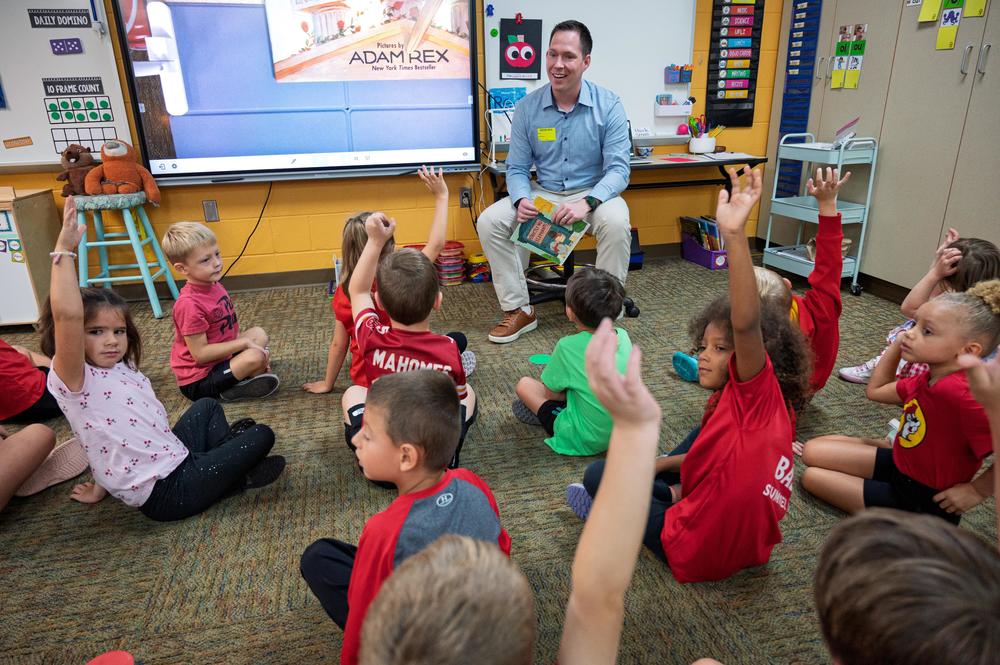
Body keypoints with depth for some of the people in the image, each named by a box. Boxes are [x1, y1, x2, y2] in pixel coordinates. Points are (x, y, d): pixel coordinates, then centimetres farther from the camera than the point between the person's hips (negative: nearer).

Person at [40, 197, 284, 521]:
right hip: (169, 492, -9)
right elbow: (67, 314, -34)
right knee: (261, 436, -3)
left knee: (208, 406, 29)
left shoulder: (123, 371, 7)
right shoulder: (73, 380, -17)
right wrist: (63, 250, -32)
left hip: (173, 459, 9)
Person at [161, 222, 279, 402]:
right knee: (254, 358, -27)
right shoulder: (189, 304, -27)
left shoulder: (213, 285, 1)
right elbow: (200, 353, -25)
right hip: (198, 382, -9)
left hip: (217, 358, 9)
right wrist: (244, 343, -20)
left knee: (259, 334, 12)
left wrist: (243, 343, -1)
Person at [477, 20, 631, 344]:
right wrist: (521, 199, -23)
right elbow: (517, 168, 0)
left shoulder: (608, 105, -9)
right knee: (489, 221, -18)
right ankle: (519, 310, -7)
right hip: (542, 193, 3)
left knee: (616, 223, -35)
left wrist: (587, 202, -32)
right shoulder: (527, 107, -3)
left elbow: (618, 168, -13)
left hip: (593, 193, -2)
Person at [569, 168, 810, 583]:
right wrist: (660, 466, 12)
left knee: (599, 473, 2)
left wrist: (735, 234, -52)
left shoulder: (760, 393, -23)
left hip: (700, 555, -10)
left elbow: (746, 325, -43)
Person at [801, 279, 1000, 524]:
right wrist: (898, 344, 3)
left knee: (813, 477, -6)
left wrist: (976, 492, -23)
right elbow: (876, 391, 13)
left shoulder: (962, 393, -34)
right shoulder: (926, 380, -3)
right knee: (813, 451, 8)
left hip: (924, 503, -8)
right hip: (900, 465, 8)